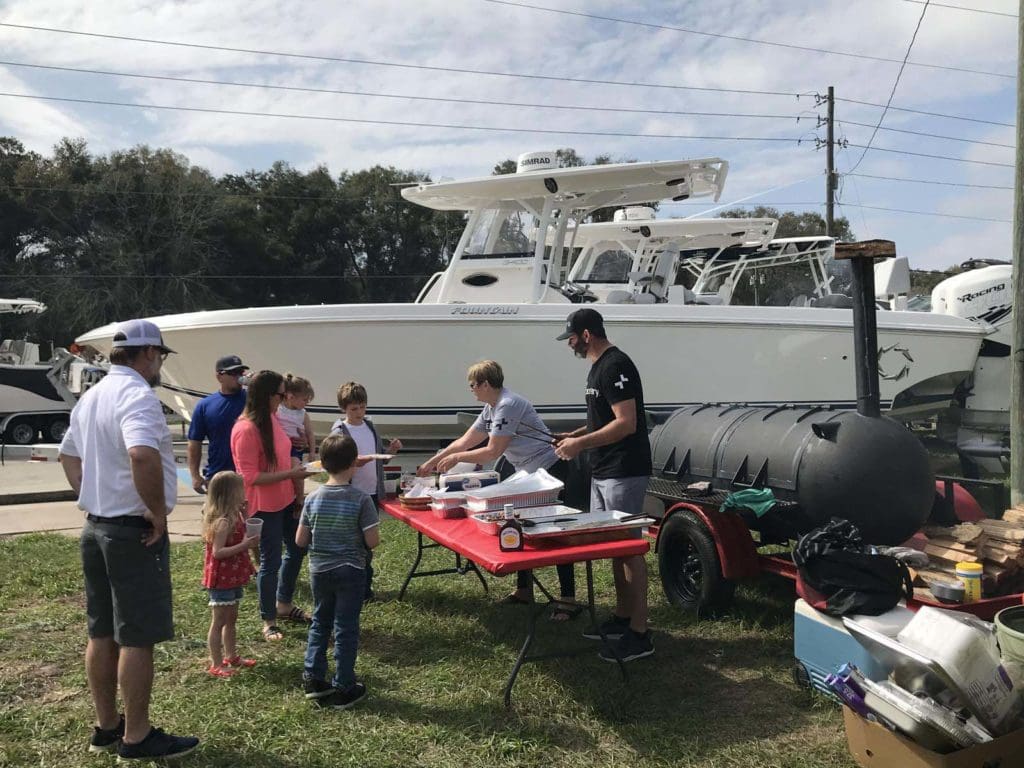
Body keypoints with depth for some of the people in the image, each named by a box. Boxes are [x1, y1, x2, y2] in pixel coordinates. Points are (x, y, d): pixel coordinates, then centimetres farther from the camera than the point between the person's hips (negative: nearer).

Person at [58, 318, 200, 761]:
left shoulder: (92, 397, 13)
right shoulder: (137, 395, -18)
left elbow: (68, 454, 25)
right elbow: (142, 455, -35)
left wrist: (91, 498, 18)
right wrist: (159, 512, -23)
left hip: (96, 527, 10)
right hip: (133, 532, -10)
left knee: (103, 633, 16)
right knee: (137, 638, 0)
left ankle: (106, 727, 27)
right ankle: (136, 738, 9)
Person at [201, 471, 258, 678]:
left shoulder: (235, 516, 4)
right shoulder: (223, 521, -24)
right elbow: (217, 552, -27)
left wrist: (244, 514, 6)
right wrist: (244, 545, -30)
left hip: (233, 577, 9)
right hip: (221, 579, -9)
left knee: (231, 619, 20)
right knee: (219, 621, 2)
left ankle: (231, 657, 33)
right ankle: (216, 665, 12)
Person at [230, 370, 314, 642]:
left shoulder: (273, 418, 2)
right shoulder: (246, 429, -23)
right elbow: (250, 476, -23)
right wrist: (290, 474, -23)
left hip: (285, 500, 9)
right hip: (264, 506, -9)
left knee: (297, 549, 20)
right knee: (271, 562, 2)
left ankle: (284, 604, 40)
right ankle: (268, 621, 21)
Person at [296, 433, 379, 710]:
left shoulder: (313, 498, -6)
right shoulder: (361, 500, -16)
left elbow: (300, 540, -2)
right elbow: (372, 541, -15)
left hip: (319, 571, 3)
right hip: (351, 572, -3)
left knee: (320, 622, 21)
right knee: (346, 628, 7)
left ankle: (313, 678, 22)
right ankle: (343, 689, 15)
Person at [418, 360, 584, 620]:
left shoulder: (508, 405, -19)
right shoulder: (491, 408, 11)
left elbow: (493, 452, -20)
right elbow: (465, 441, 17)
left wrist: (456, 458, -10)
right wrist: (432, 462, 17)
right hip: (528, 473, 10)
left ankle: (568, 599, -3)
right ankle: (524, 590, 26)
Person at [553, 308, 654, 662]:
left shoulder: (616, 366, -17)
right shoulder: (598, 366, 14)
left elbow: (626, 423, -23)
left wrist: (580, 444, -19)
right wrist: (574, 435, 14)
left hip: (624, 473, -10)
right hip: (603, 471, 10)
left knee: (629, 548, -6)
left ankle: (639, 634, 1)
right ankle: (622, 617, 27)